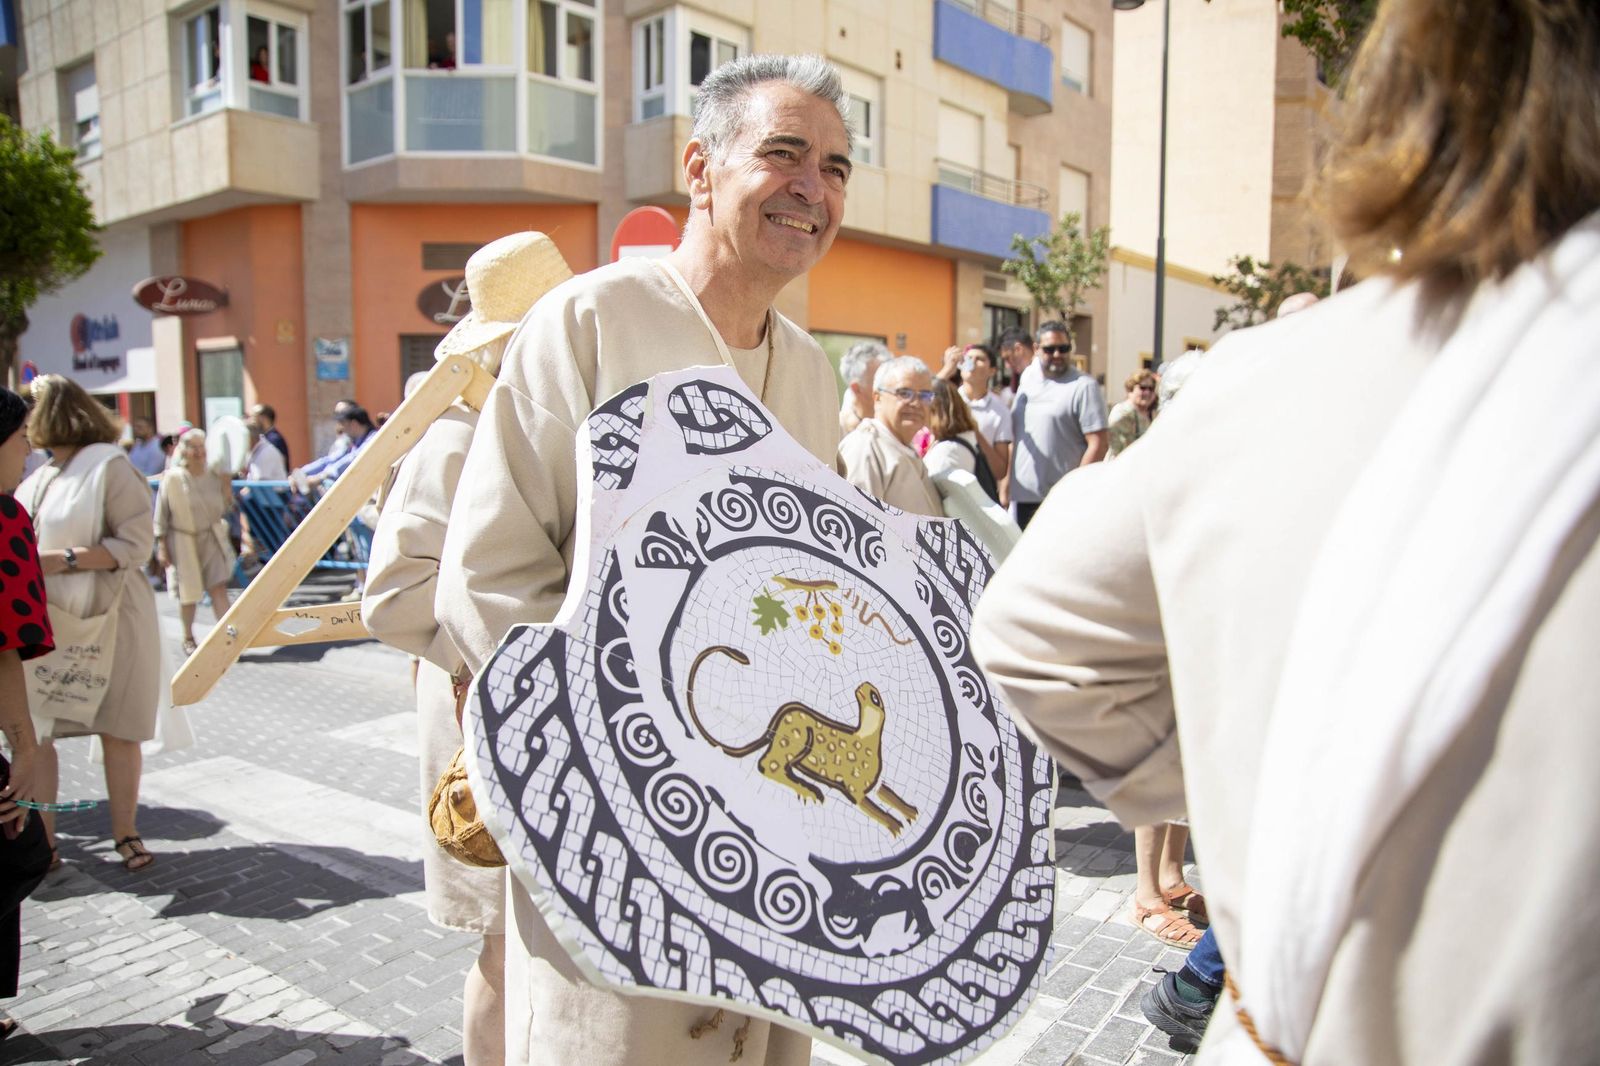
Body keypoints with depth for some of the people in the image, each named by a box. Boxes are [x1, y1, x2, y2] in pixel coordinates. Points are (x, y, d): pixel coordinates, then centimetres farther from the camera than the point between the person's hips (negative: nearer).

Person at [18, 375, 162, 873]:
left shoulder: (109, 466, -8)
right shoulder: (38, 479, 14)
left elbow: (136, 544, -15)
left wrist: (62, 560, -21)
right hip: (47, 624, 6)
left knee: (118, 731, 3)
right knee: (33, 733, 2)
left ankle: (125, 833, 17)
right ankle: (42, 841, 11)